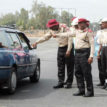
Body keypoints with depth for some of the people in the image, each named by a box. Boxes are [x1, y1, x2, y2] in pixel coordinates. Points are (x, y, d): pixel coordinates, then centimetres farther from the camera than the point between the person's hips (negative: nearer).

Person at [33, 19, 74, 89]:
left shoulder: (64, 28, -16)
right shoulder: (52, 30, 5)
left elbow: (70, 39, -17)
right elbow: (45, 37, 14)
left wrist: (68, 50, -19)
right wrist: (37, 42, 5)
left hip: (68, 47, -6)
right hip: (60, 48, 7)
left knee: (69, 66, -1)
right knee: (60, 67, 3)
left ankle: (69, 82, 5)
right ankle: (61, 82, 6)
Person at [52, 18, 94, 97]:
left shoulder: (88, 32, -6)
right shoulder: (77, 32, 17)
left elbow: (92, 44, -12)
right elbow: (68, 34, 29)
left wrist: (91, 56, -20)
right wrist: (57, 35, 35)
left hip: (85, 53, -8)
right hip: (77, 53, 8)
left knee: (87, 73, -7)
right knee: (78, 73, 8)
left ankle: (90, 91, -2)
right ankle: (81, 90, 14)